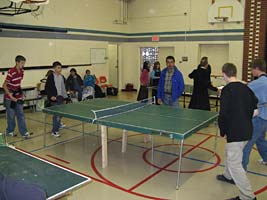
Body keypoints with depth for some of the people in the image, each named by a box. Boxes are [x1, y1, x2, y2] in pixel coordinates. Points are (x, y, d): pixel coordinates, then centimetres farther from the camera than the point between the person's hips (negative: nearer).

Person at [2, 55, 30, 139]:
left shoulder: (22, 71, 1)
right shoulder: (11, 72, -20)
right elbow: (4, 86, -17)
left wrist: (20, 92, 13)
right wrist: (11, 97, -21)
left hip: (18, 97, 6)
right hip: (10, 98, -6)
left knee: (21, 115, 6)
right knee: (11, 115, 6)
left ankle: (24, 132, 9)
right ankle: (10, 131, 25)